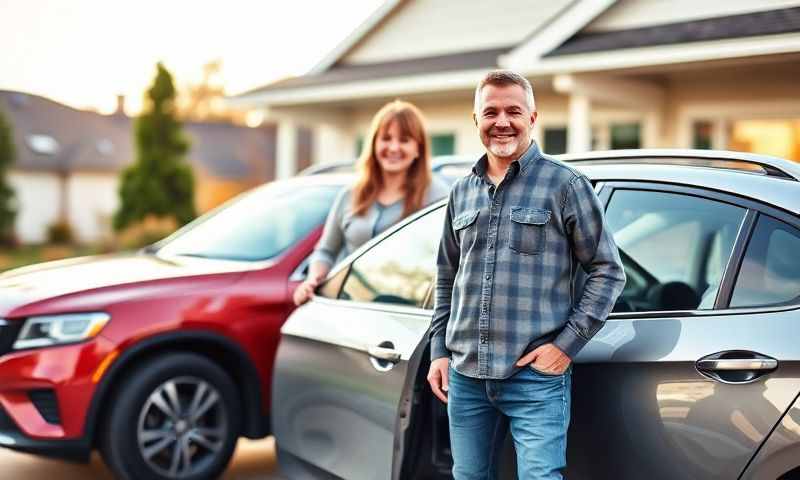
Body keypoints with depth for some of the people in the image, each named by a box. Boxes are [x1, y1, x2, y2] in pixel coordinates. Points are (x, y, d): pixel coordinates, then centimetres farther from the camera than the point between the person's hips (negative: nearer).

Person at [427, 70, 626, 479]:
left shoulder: (565, 185, -2)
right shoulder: (462, 192, 13)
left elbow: (608, 271, -2)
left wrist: (567, 344, -9)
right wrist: (439, 351, 14)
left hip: (536, 376, -5)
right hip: (465, 376, 5)